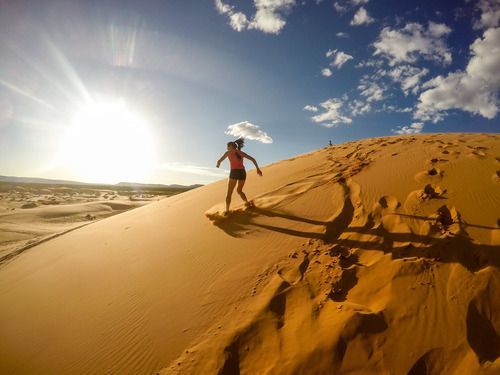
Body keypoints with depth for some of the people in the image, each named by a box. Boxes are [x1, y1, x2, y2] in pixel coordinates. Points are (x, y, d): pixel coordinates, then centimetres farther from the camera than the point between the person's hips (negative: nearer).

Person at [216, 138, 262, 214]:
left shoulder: (228, 152, 10)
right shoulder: (242, 153, 21)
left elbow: (219, 161, 11)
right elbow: (253, 159, 15)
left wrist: (218, 165, 34)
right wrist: (258, 169, 14)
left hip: (234, 173, -4)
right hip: (243, 172, 4)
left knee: (229, 193, 7)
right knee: (239, 190, 25)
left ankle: (227, 210, -2)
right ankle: (248, 202, 7)